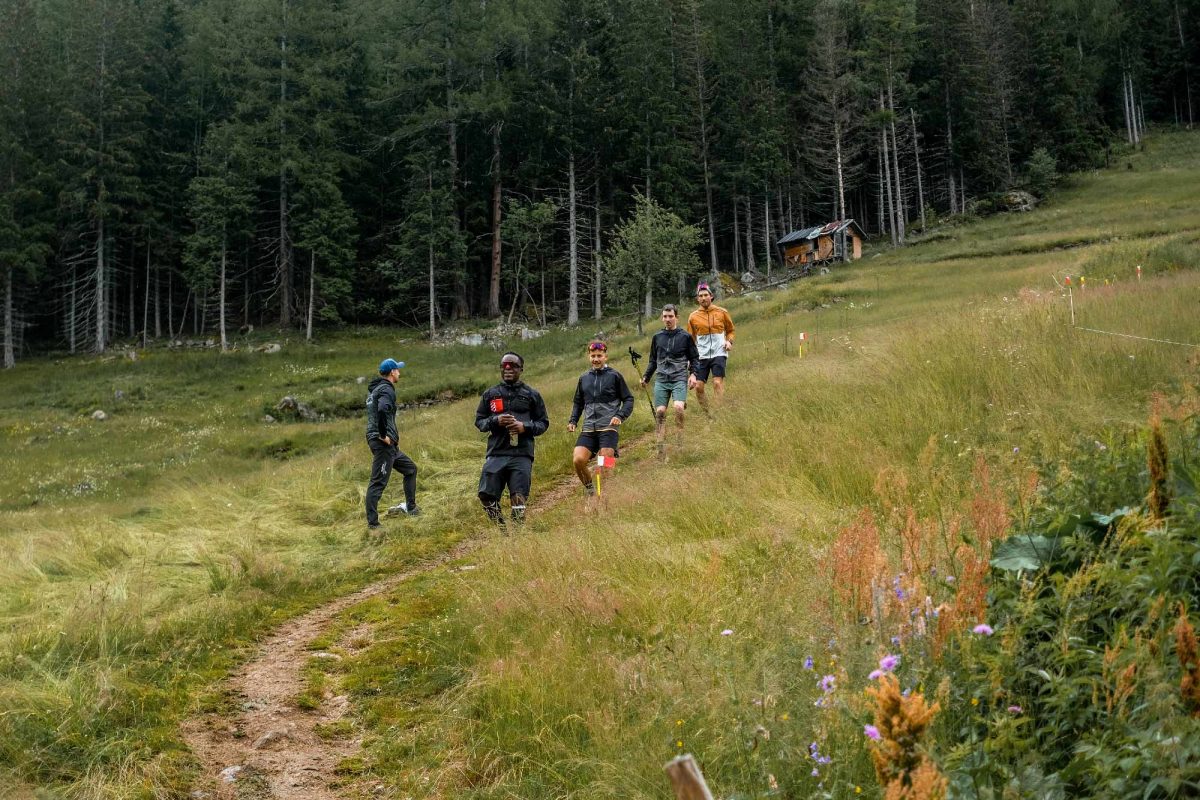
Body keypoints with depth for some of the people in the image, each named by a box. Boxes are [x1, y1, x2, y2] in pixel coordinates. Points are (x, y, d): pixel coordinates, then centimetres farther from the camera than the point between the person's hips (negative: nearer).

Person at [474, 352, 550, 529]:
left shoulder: (531, 394, 9)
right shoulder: (490, 394, 13)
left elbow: (543, 423, 11)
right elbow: (479, 421, 15)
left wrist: (525, 427, -9)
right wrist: (495, 421, -6)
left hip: (522, 455, -2)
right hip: (496, 453, 2)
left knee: (518, 497, -7)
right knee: (486, 495, -7)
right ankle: (501, 530, 10)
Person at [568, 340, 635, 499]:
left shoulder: (615, 376, 4)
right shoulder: (584, 378, 16)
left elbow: (628, 399, 5)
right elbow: (578, 402, 26)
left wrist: (620, 416, -11)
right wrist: (573, 421, 11)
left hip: (608, 428, -3)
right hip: (588, 429, 4)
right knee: (578, 460, -14)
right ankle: (589, 489, 11)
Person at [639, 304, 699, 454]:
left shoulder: (685, 336, 5)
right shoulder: (657, 337, 13)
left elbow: (694, 358, 10)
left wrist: (693, 373, -4)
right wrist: (646, 377, 14)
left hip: (679, 379, -3)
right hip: (661, 380, 3)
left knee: (678, 407, -24)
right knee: (660, 411, -6)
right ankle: (660, 444, 0)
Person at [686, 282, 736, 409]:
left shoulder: (722, 312, 5)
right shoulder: (693, 317, 7)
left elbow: (730, 330, 18)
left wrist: (729, 341, -2)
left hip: (718, 353, -2)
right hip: (701, 355, 2)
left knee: (717, 383, -17)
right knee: (698, 387, -4)